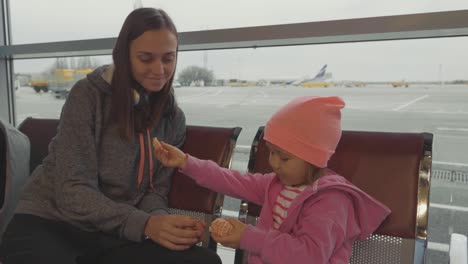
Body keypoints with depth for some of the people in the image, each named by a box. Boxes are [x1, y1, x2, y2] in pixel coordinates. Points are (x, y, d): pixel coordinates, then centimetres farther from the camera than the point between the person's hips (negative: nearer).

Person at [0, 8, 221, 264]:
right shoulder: (88, 94, -11)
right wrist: (144, 224, -30)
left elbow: (155, 189, 4)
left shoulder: (173, 118, 4)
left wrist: (158, 219, -20)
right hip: (50, 223, -3)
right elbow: (72, 190, -16)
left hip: (116, 235, 4)